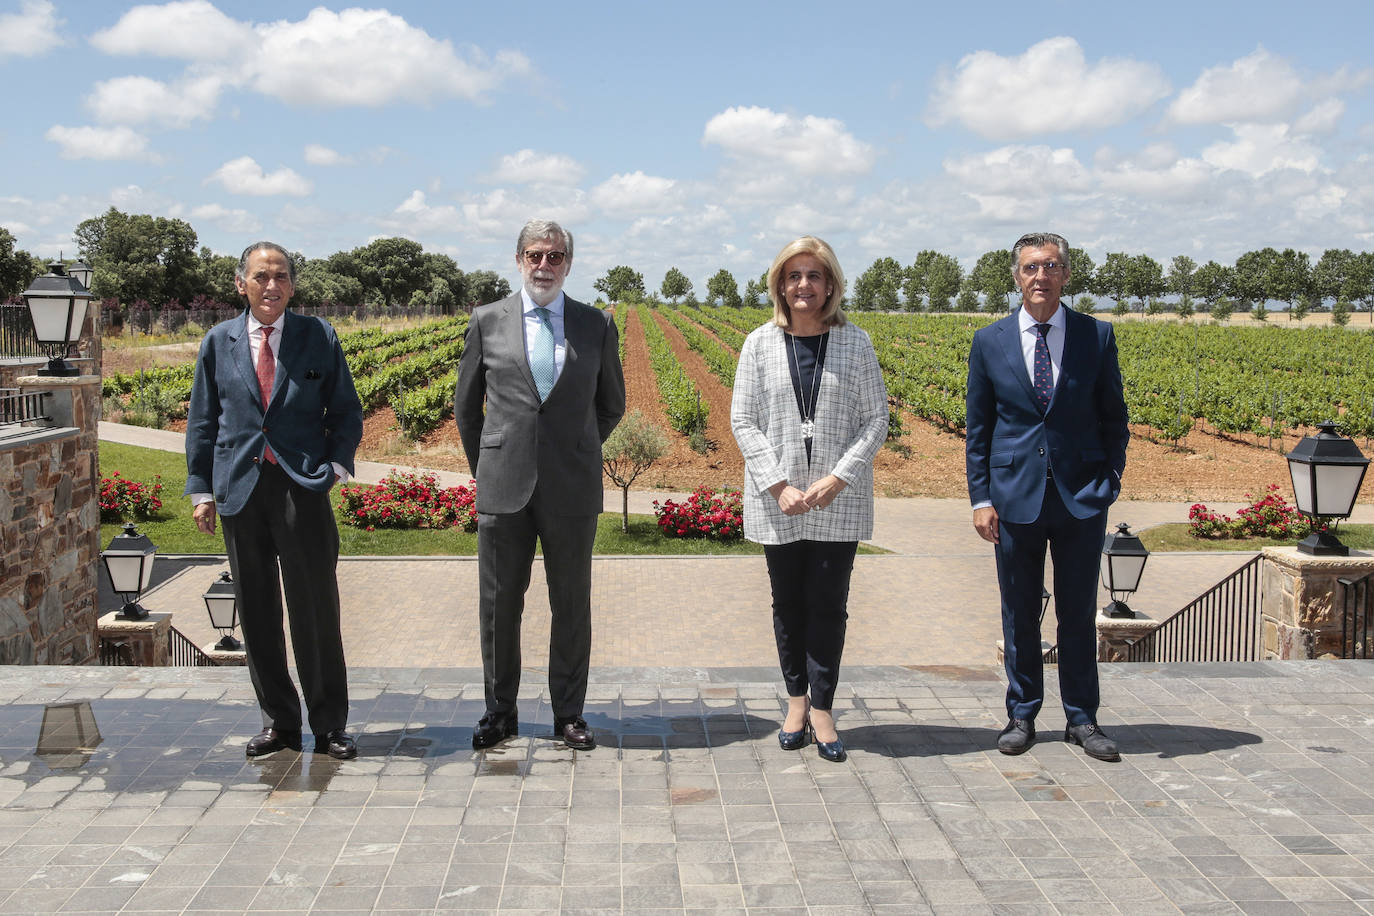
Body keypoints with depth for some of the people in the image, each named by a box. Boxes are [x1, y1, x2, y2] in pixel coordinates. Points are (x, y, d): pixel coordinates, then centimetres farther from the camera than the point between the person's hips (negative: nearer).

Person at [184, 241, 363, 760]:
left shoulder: (319, 337, 6)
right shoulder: (219, 342, 10)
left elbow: (345, 411, 9)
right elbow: (202, 421, 13)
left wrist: (336, 466, -5)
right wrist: (202, 490, 7)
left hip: (302, 486, -2)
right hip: (240, 487, 2)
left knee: (316, 609, -1)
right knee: (256, 613, 7)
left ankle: (330, 726, 10)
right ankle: (278, 721, 20)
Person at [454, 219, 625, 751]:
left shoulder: (597, 326, 5)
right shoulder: (487, 322, 5)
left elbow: (611, 405, 17)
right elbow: (466, 405, 14)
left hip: (572, 488, 0)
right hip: (504, 487, 0)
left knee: (572, 604, 7)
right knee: (498, 603, 7)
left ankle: (568, 713, 20)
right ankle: (500, 712, 21)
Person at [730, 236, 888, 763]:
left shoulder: (855, 343, 1)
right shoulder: (760, 344, 2)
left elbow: (877, 419, 1)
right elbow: (743, 421, 0)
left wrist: (838, 478, -12)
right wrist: (779, 485, -11)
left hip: (840, 503, -1)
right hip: (777, 502, 1)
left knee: (828, 605, 1)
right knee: (788, 603, 10)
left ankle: (822, 708, 10)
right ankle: (797, 697, 24)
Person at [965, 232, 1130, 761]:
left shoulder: (1097, 336, 2)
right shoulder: (990, 341, 3)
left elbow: (1113, 417, 7)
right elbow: (978, 428, 6)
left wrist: (1109, 484, -3)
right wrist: (980, 497, -1)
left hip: (1082, 497, 0)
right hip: (1015, 495, 0)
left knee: (1079, 612, 8)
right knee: (1019, 614, 9)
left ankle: (1082, 718, 20)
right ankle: (1021, 715, 22)